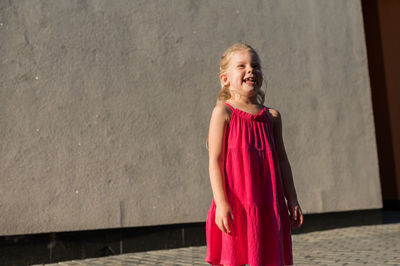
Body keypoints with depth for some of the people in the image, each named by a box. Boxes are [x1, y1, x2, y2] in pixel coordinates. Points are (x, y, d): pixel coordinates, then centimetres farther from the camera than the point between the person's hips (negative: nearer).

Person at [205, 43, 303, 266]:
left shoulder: (272, 116, 11)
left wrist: (292, 200, 11)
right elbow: (215, 160, -8)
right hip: (235, 205, -5)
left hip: (267, 206, 5)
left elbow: (282, 160, 15)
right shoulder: (223, 112, -3)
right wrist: (222, 203, -16)